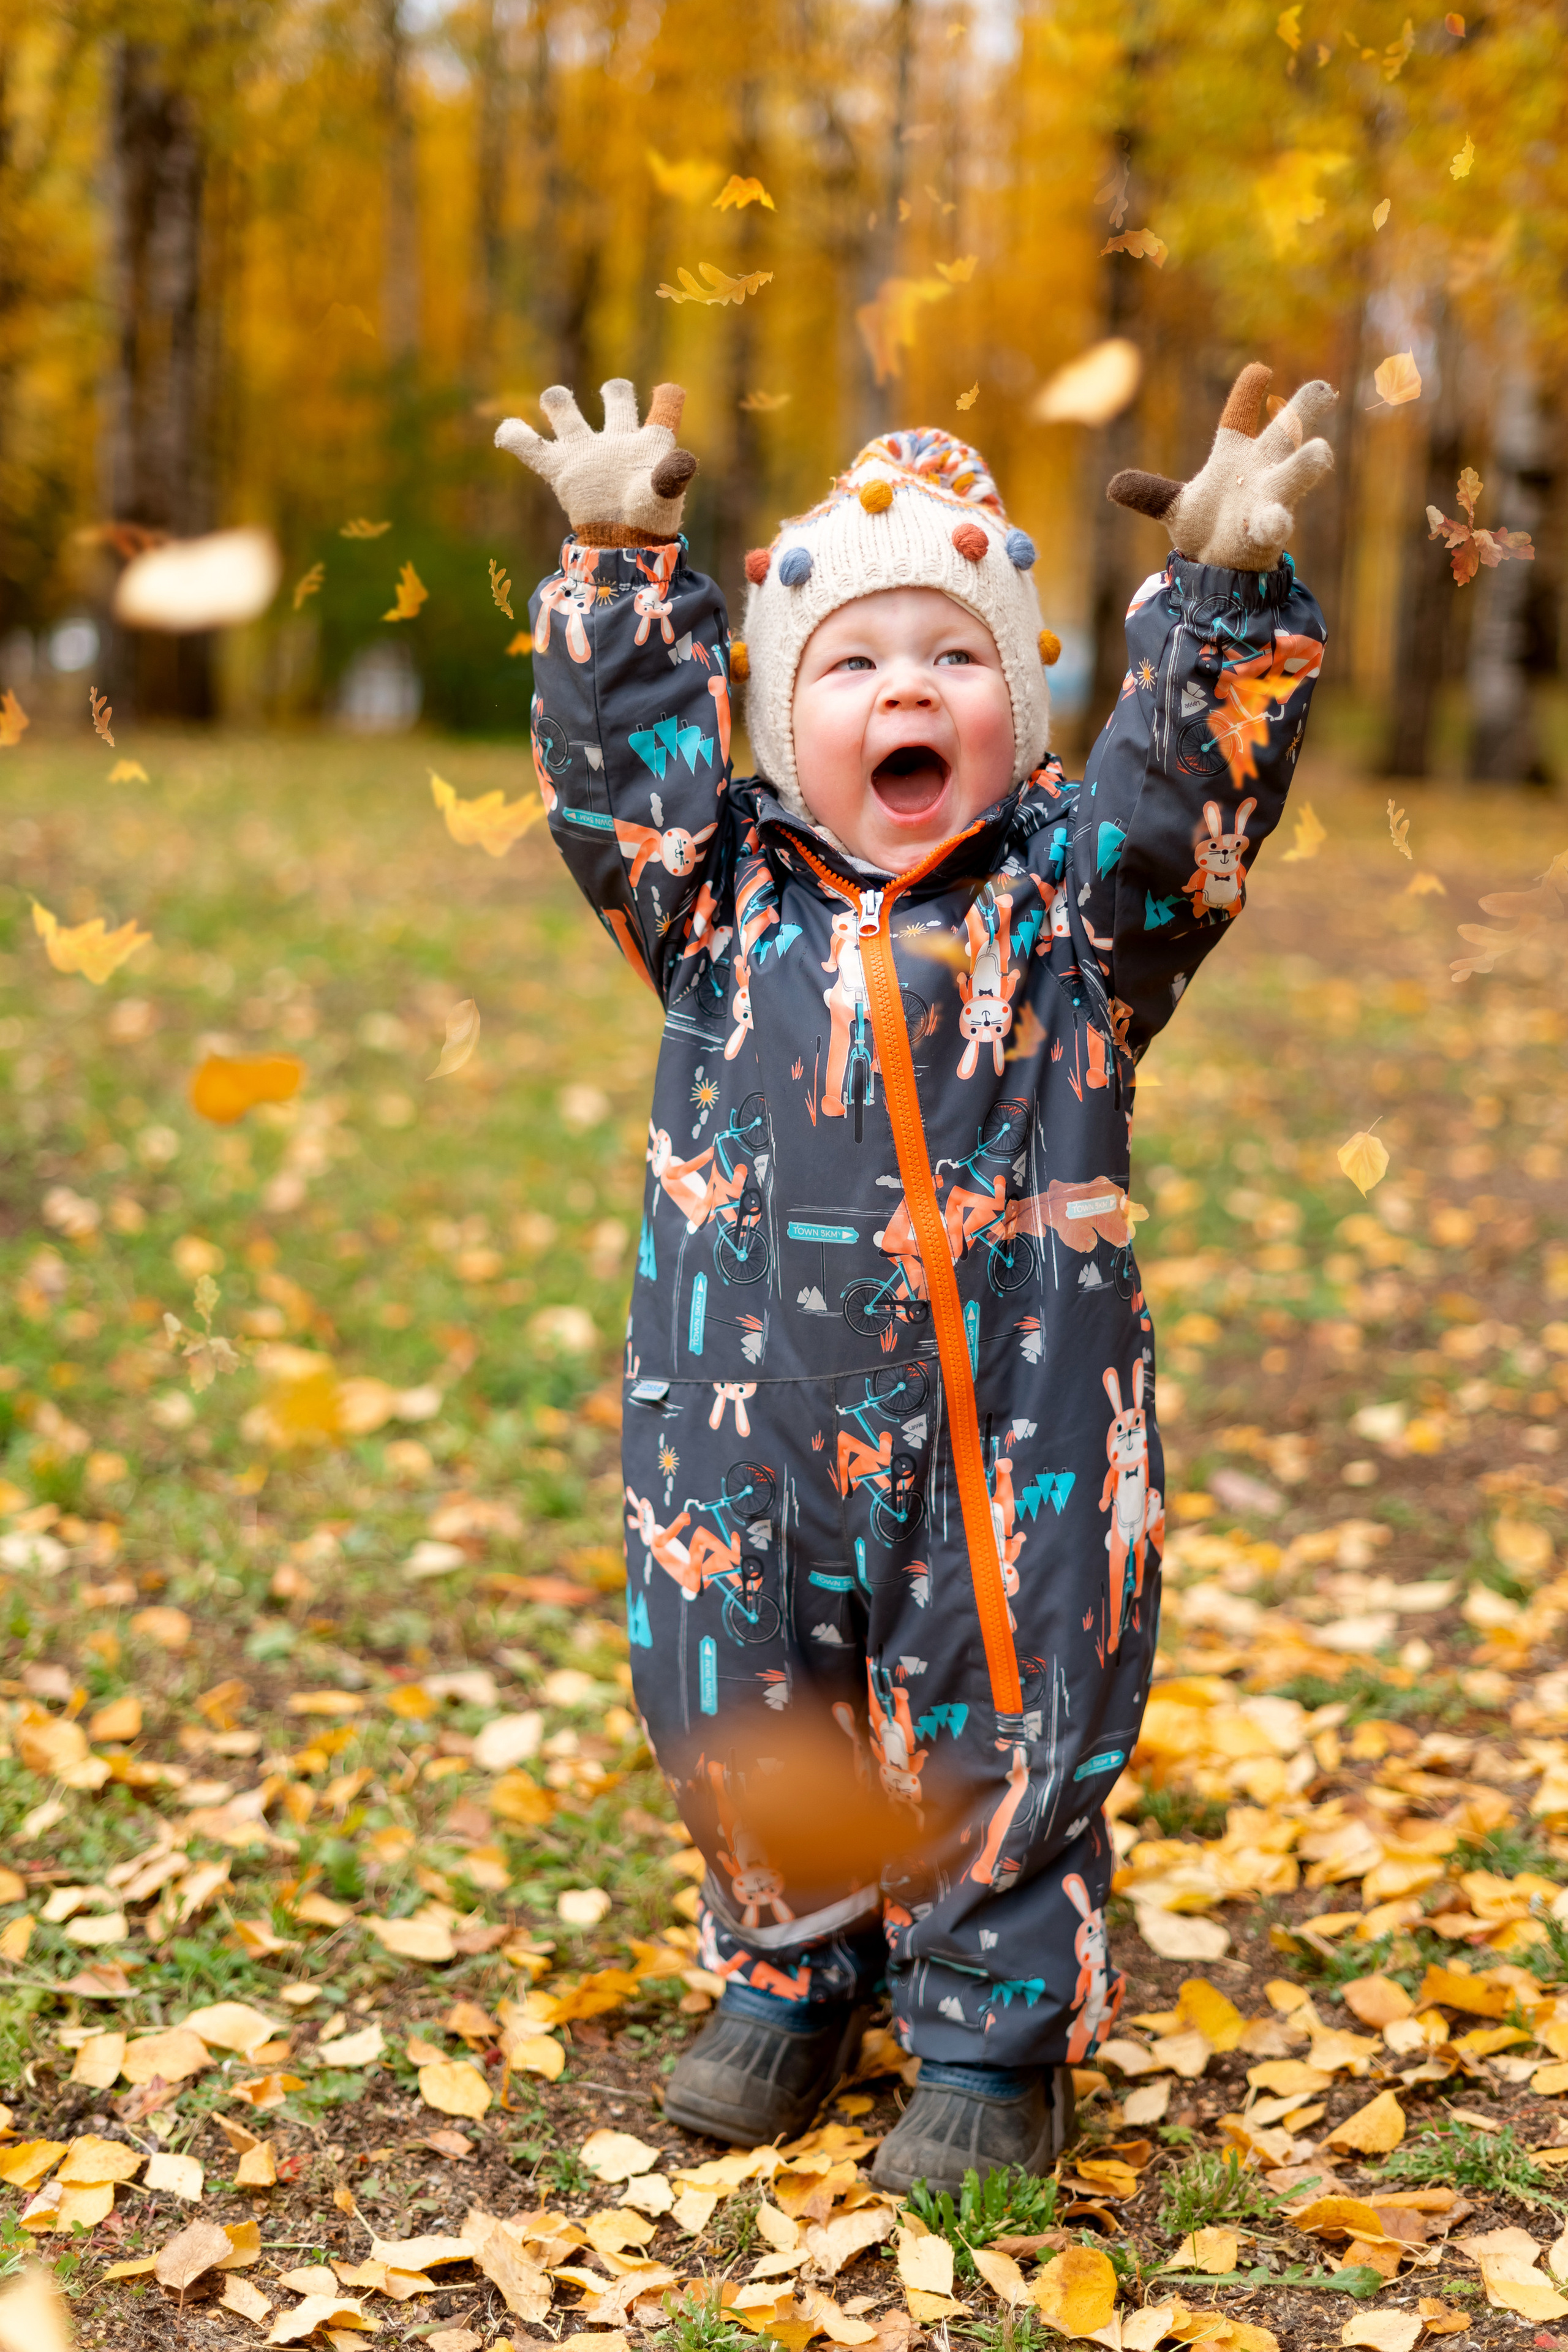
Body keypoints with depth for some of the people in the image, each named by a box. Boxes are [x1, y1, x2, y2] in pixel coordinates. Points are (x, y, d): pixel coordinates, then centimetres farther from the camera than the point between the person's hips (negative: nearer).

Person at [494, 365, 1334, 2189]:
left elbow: (1195, 777, -10)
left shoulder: (1072, 900, 0)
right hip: (748, 1416, 2)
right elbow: (617, 758, 1)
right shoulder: (723, 895, 4)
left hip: (1011, 1427, -2)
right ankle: (787, 1982, 39)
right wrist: (619, 568, -4)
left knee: (1001, 1730, 7)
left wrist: (1225, 587, -19)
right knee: (743, 1709, 15)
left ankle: (993, 2038, 27)